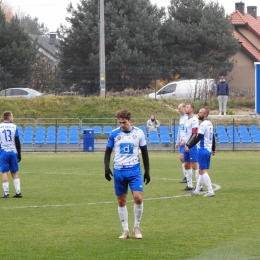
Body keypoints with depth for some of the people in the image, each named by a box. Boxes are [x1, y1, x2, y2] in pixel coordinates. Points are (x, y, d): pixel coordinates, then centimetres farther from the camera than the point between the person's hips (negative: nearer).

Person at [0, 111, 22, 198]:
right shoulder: (14, 127, 0)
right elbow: (17, 142, 1)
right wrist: (19, 154, 7)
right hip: (13, 152, 1)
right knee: (14, 172, 9)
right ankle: (18, 192, 5)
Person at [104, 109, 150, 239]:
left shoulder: (138, 133, 0)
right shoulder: (114, 134, 0)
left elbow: (144, 153, 9)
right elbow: (108, 152, 8)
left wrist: (147, 171, 8)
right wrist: (107, 168, -6)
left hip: (134, 170, -1)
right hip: (119, 171, 1)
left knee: (138, 198, -14)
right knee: (121, 201, 4)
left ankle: (136, 227, 3)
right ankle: (125, 231, 13)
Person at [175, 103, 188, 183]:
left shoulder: (187, 118, -12)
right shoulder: (180, 118, 17)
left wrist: (184, 140, -21)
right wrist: (177, 142, 22)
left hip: (185, 141, -9)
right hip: (181, 141, 9)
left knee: (182, 157, -13)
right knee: (182, 159, 7)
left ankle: (186, 177, -8)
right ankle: (186, 177, 11)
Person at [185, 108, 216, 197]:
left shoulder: (203, 124, -15)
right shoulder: (210, 124, 14)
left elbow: (198, 138, -21)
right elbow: (213, 137, 22)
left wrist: (189, 146, -19)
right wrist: (213, 149, 31)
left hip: (203, 150, -9)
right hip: (208, 150, 9)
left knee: (203, 171, -8)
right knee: (201, 170, 15)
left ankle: (210, 191, -14)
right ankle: (197, 191, 22)